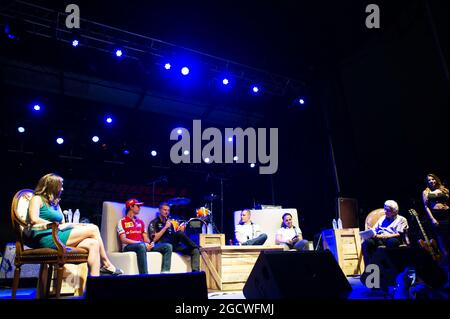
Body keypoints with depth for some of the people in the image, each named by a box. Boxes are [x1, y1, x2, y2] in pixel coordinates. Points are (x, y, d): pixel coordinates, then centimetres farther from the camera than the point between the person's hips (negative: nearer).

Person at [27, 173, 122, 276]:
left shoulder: (55, 203, 27)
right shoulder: (37, 199, 4)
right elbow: (34, 220, -15)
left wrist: (79, 225, 3)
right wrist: (57, 226, -11)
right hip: (46, 238, -8)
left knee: (93, 243, -15)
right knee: (93, 230, -14)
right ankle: (107, 265, -2)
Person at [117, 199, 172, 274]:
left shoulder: (140, 222, 25)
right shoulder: (122, 222, 6)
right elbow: (123, 240, -7)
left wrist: (151, 243, -5)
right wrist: (140, 242, -18)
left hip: (143, 245, 6)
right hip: (129, 247, -6)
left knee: (168, 246, -10)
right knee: (142, 246, -42)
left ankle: (165, 272, -27)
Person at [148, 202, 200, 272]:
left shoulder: (170, 223, 24)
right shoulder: (154, 223, 6)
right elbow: (155, 239, -9)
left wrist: (180, 230, 1)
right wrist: (165, 227, -10)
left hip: (172, 246, 6)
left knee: (195, 251, -15)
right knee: (180, 233, -31)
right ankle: (196, 247, -14)